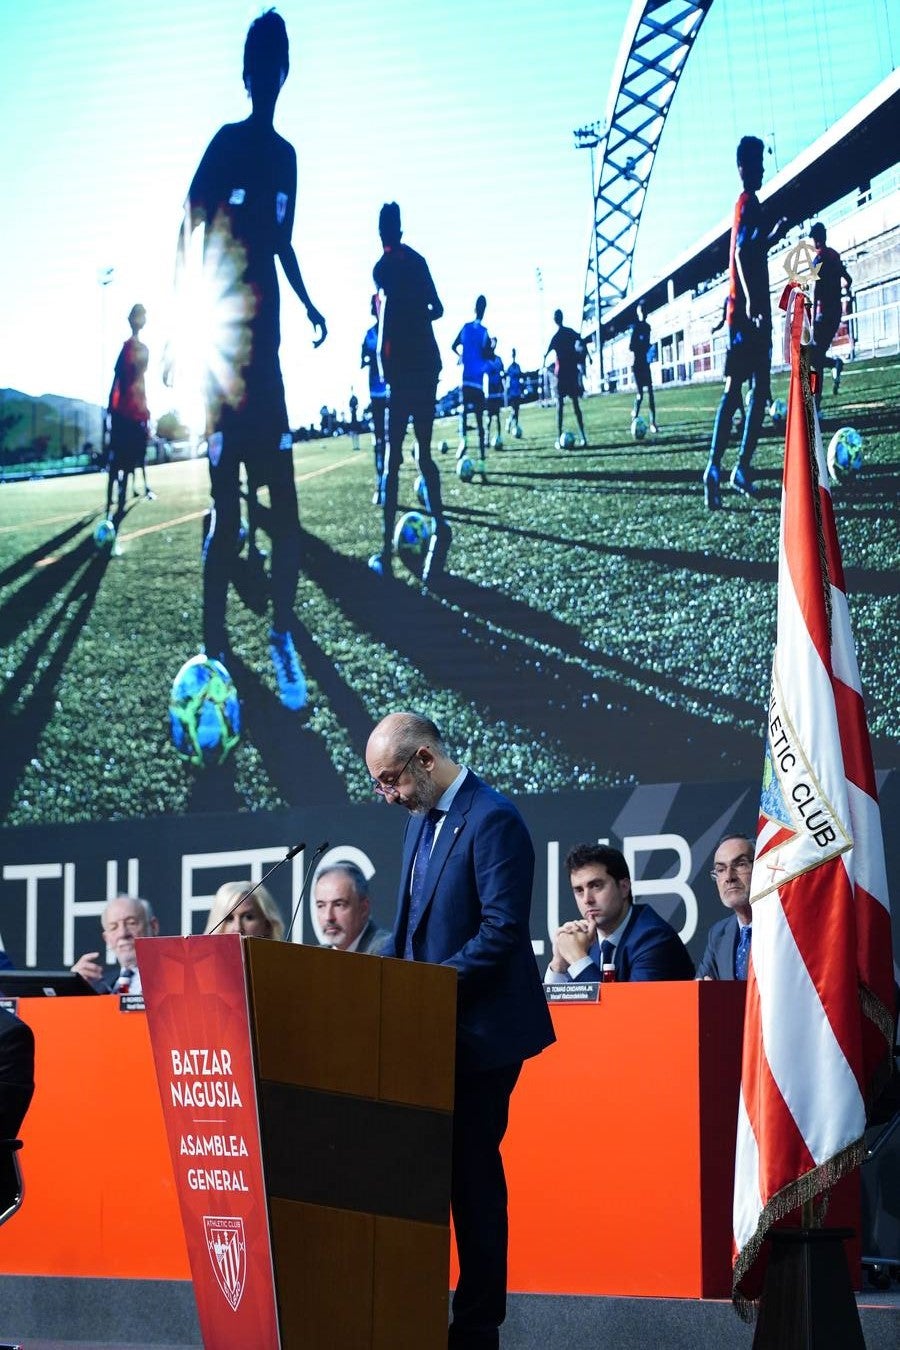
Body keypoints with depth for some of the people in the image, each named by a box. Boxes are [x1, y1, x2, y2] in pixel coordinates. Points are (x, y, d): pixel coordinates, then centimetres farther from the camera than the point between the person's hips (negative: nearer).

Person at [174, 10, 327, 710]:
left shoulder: (285, 155, 14)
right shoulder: (227, 144, -3)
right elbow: (189, 242, -4)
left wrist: (310, 305, 14)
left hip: (265, 345, 5)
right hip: (221, 346, -5)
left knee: (285, 502, -1)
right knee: (225, 507, -7)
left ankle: (283, 634, 8)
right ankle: (215, 647, -2)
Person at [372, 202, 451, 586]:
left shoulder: (384, 267, -4)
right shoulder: (417, 261, 12)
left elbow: (387, 311, -17)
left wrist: (383, 363, -14)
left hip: (402, 367, -5)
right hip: (428, 362, 5)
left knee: (392, 457, -5)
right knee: (424, 451, 14)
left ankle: (387, 552, -10)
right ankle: (439, 523, -11)